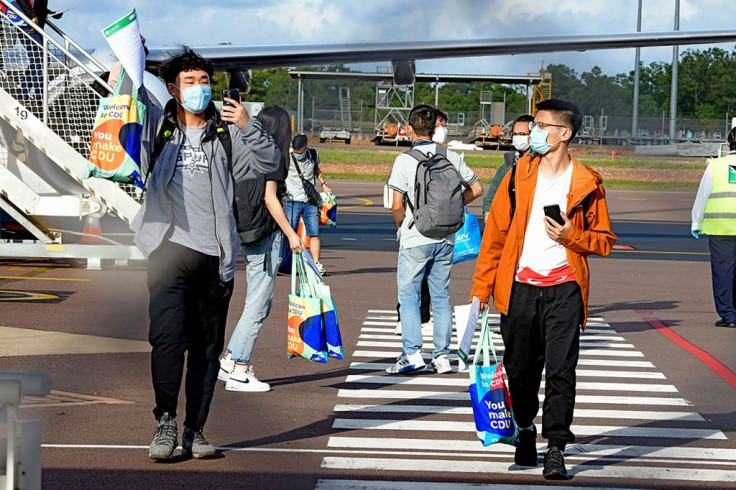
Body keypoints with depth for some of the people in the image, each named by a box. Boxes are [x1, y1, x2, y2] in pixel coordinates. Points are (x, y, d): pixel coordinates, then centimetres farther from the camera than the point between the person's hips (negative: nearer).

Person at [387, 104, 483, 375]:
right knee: (441, 296, 11)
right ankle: (442, 356, 9)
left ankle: (412, 352, -5)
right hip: (445, 239, 4)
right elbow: (476, 188, 10)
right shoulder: (451, 157, 2)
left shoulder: (405, 160, -10)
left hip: (415, 240, -4)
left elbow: (397, 205, -11)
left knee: (408, 295, 4)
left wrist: (402, 227, 7)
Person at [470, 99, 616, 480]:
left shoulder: (586, 183, 0)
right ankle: (525, 430, 34)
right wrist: (481, 288, 4)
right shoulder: (519, 175, 6)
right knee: (520, 369, 11)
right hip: (519, 288, 3)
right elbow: (495, 232, 7)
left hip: (563, 290, -2)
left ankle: (555, 449, -3)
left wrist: (571, 236, -14)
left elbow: (604, 240, 6)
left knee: (561, 371, -8)